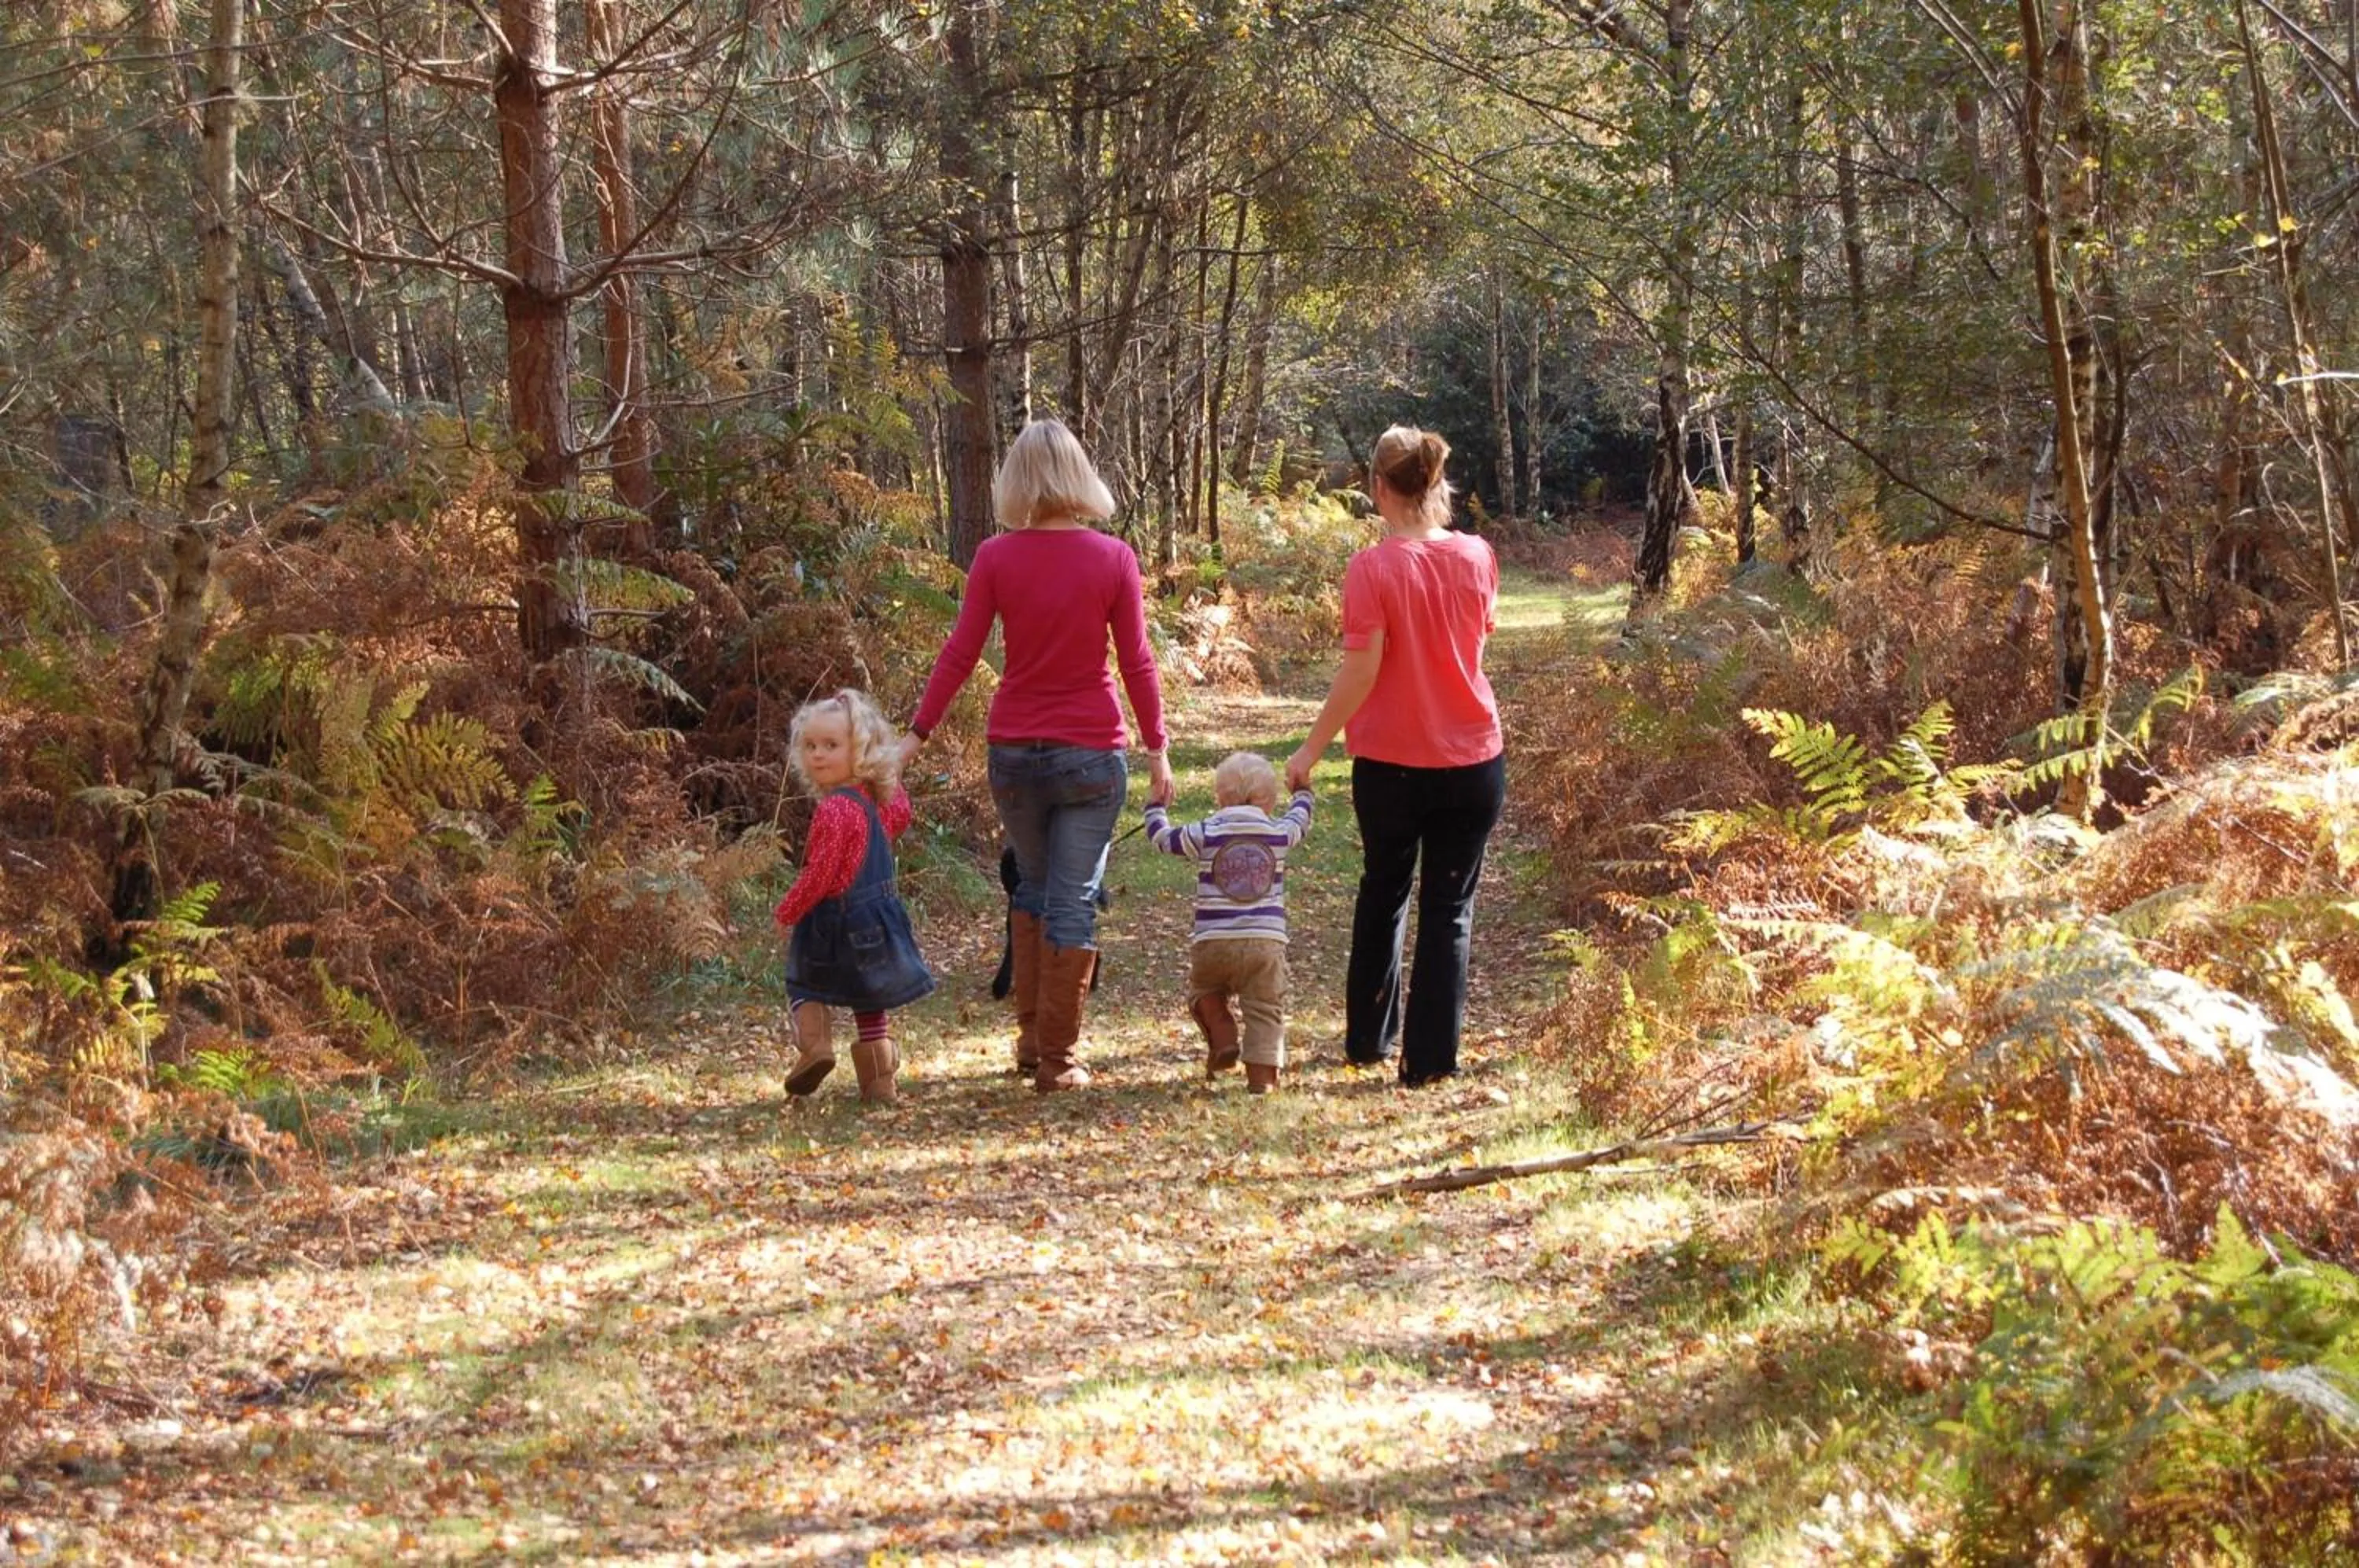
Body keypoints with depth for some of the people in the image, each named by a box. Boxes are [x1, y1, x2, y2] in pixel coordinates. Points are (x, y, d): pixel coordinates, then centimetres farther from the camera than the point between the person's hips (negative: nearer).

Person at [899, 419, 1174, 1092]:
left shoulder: (996, 557, -5)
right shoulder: (1113, 559, -6)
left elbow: (959, 654, -5)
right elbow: (1136, 662, -4)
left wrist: (917, 734, 2)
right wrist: (1156, 747, 5)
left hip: (1014, 752, 2)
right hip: (1091, 754, -2)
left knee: (1032, 889, 21)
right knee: (1073, 902, 4)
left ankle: (1031, 1038, 24)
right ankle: (1058, 1057, 5)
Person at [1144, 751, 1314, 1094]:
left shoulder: (1205, 834, 1)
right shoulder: (1279, 833, 7)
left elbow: (1161, 838, 14)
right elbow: (1299, 822, 29)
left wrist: (1155, 805, 33)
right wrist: (1302, 791, 49)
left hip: (1213, 941, 0)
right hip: (1266, 942, 1)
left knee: (1203, 991, 24)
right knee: (1265, 1010, 3)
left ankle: (1222, 1040, 6)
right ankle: (1262, 1074, -6)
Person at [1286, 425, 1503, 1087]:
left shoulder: (1373, 568, -14)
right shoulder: (1476, 556, -3)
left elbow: (1360, 673, -16)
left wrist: (1312, 748, -6)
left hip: (1390, 763, -1)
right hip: (1473, 759, 2)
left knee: (1383, 894, 19)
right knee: (1449, 907, 7)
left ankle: (1368, 1038, 28)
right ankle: (1431, 1057, 6)